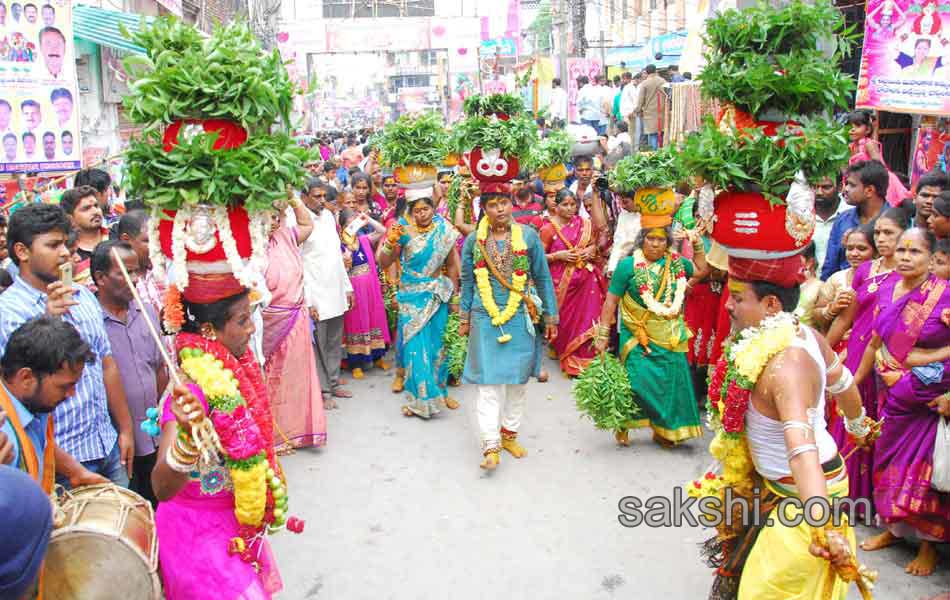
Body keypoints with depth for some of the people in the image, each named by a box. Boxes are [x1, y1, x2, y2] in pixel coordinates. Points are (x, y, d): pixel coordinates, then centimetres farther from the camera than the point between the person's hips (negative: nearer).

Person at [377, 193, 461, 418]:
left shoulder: (444, 231, -3)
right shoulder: (405, 231, -7)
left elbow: (452, 266, 5)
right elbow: (384, 264, -7)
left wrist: (455, 297, 8)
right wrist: (390, 242, -24)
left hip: (437, 295, 1)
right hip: (411, 296, -1)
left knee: (436, 344, 9)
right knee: (415, 344, -2)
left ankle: (440, 390, 25)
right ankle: (421, 397, 10)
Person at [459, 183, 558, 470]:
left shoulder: (528, 236, -1)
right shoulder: (474, 241, 0)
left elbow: (543, 278, 5)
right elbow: (467, 282, 10)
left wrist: (550, 316, 5)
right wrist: (464, 319, 11)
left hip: (520, 319, 1)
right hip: (485, 320, -1)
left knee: (518, 381, 11)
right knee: (489, 383, -4)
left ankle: (509, 434, 28)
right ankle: (491, 447, 0)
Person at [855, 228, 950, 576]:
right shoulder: (887, 290, 0)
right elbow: (874, 344, 10)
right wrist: (853, 384, 15)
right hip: (893, 397, 5)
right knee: (889, 461, 15)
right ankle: (893, 529, 35)